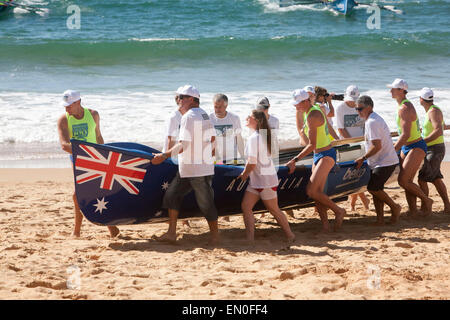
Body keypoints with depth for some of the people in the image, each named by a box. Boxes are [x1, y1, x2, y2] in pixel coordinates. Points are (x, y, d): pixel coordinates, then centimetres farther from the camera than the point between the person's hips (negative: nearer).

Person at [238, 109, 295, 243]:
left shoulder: (254, 138, -19)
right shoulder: (263, 136, 11)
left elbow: (252, 163, -22)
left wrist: (244, 175, -5)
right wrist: (246, 173, 13)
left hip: (265, 179, -10)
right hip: (256, 180, 10)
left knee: (274, 210, 2)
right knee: (246, 206, 3)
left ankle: (291, 237, 14)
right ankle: (250, 238, 0)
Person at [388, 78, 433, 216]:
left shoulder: (404, 109, -20)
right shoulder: (406, 105, 12)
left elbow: (405, 135, -26)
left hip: (416, 148, -10)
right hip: (406, 148, 10)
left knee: (403, 180, -15)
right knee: (407, 182, 5)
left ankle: (426, 200, 2)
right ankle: (413, 210, 8)